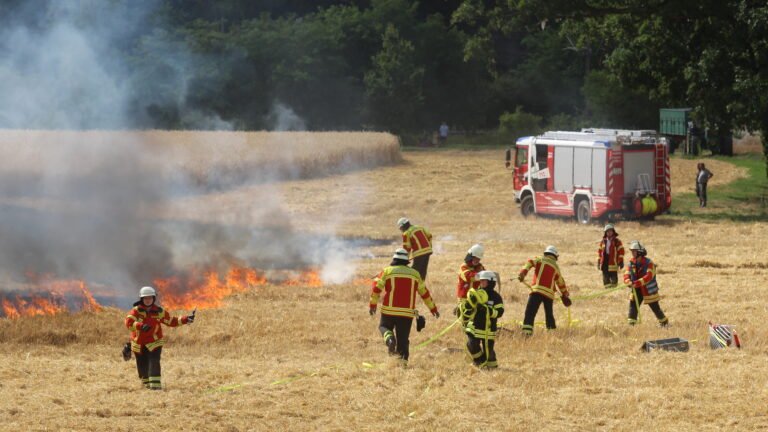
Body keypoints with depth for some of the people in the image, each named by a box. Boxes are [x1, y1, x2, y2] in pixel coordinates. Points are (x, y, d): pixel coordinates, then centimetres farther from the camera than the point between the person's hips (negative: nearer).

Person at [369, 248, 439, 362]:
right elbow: (424, 292, 20)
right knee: (403, 339, 8)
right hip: (407, 313, 2)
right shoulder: (414, 274, 12)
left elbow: (376, 287, -5)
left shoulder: (387, 271, 4)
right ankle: (403, 360, -4)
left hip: (389, 310, -2)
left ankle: (389, 338, -11)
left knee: (384, 327, 21)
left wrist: (373, 305, -1)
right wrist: (433, 308, 29)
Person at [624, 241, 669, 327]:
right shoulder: (631, 263, 0)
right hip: (636, 290, 4)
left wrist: (636, 283, -40)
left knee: (655, 307, 7)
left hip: (649, 290, -4)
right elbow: (626, 275, -5)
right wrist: (629, 282, -29)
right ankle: (631, 324, -5)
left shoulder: (648, 263, -18)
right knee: (633, 306, -8)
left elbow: (648, 277, -29)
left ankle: (664, 321, 28)